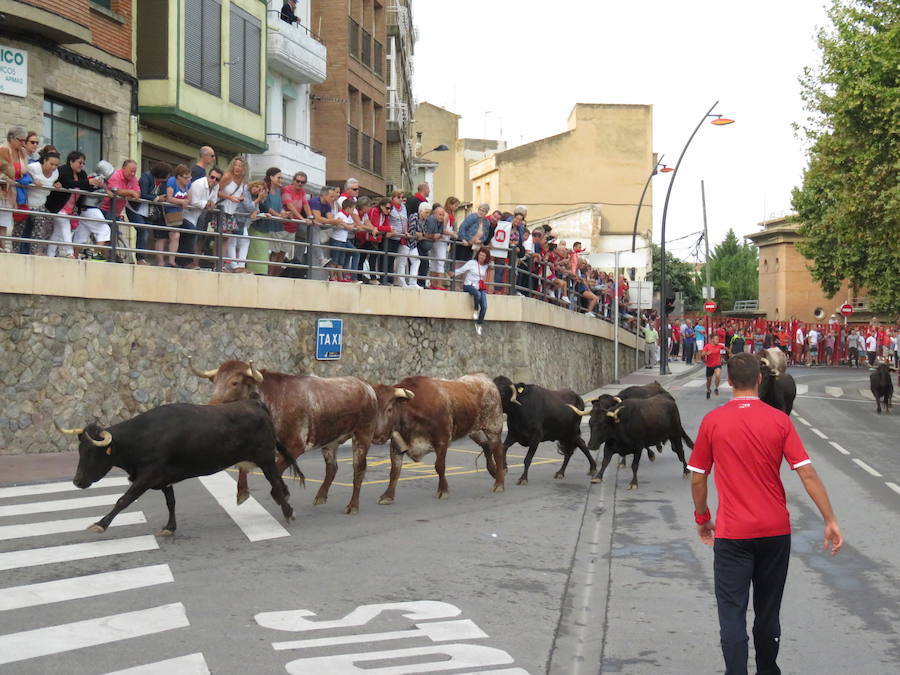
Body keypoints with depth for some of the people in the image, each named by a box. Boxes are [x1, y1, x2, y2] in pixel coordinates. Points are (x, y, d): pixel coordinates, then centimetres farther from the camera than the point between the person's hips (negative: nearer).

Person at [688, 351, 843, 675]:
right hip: (776, 530, 3)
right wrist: (830, 520, -2)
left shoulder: (712, 421, -6)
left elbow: (698, 478, -1)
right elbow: (807, 473, -7)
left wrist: (702, 518, 14)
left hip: (732, 533, -2)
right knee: (768, 611, 17)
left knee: (733, 614, 1)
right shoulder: (779, 420, -3)